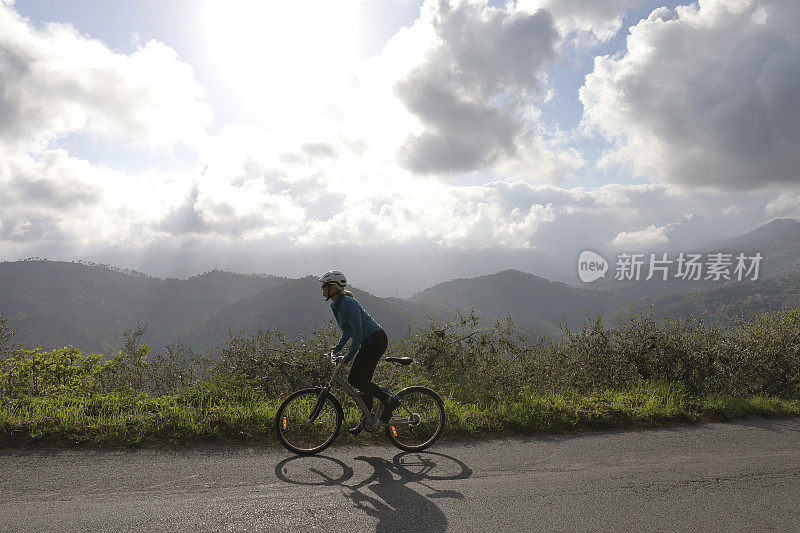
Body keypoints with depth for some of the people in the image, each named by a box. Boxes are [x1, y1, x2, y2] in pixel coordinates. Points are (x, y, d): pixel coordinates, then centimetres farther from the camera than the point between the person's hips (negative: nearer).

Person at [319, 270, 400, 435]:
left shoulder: (347, 304, -20)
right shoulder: (336, 305, 10)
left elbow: (358, 332, -24)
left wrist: (348, 357, -23)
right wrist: (337, 347, 16)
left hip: (375, 340, -10)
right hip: (369, 342, 10)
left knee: (354, 379, -10)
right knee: (363, 381, 11)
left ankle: (389, 400, -6)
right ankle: (366, 421, 20)